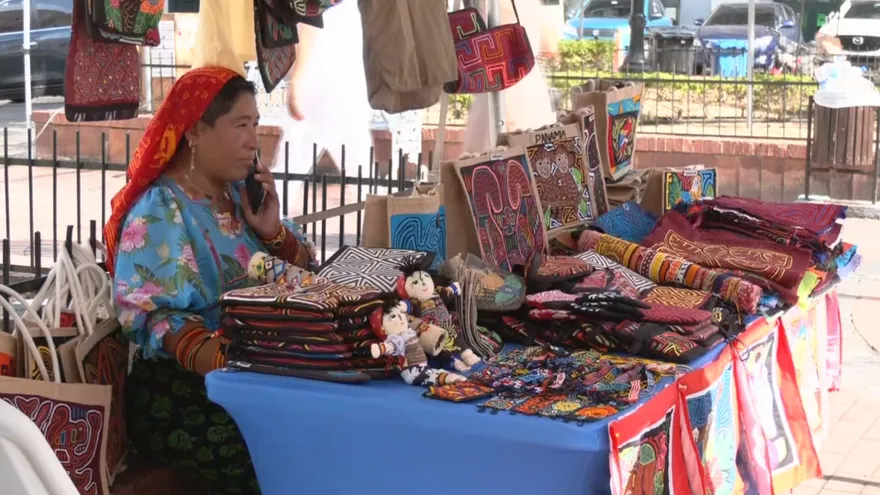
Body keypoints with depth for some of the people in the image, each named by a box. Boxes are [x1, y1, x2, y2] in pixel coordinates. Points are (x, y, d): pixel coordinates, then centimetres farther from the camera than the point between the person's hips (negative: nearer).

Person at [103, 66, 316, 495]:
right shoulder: (159, 212, -8)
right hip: (180, 389, -7)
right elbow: (155, 317, -18)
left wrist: (273, 231, -4)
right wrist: (225, 364, -33)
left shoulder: (241, 193, 13)